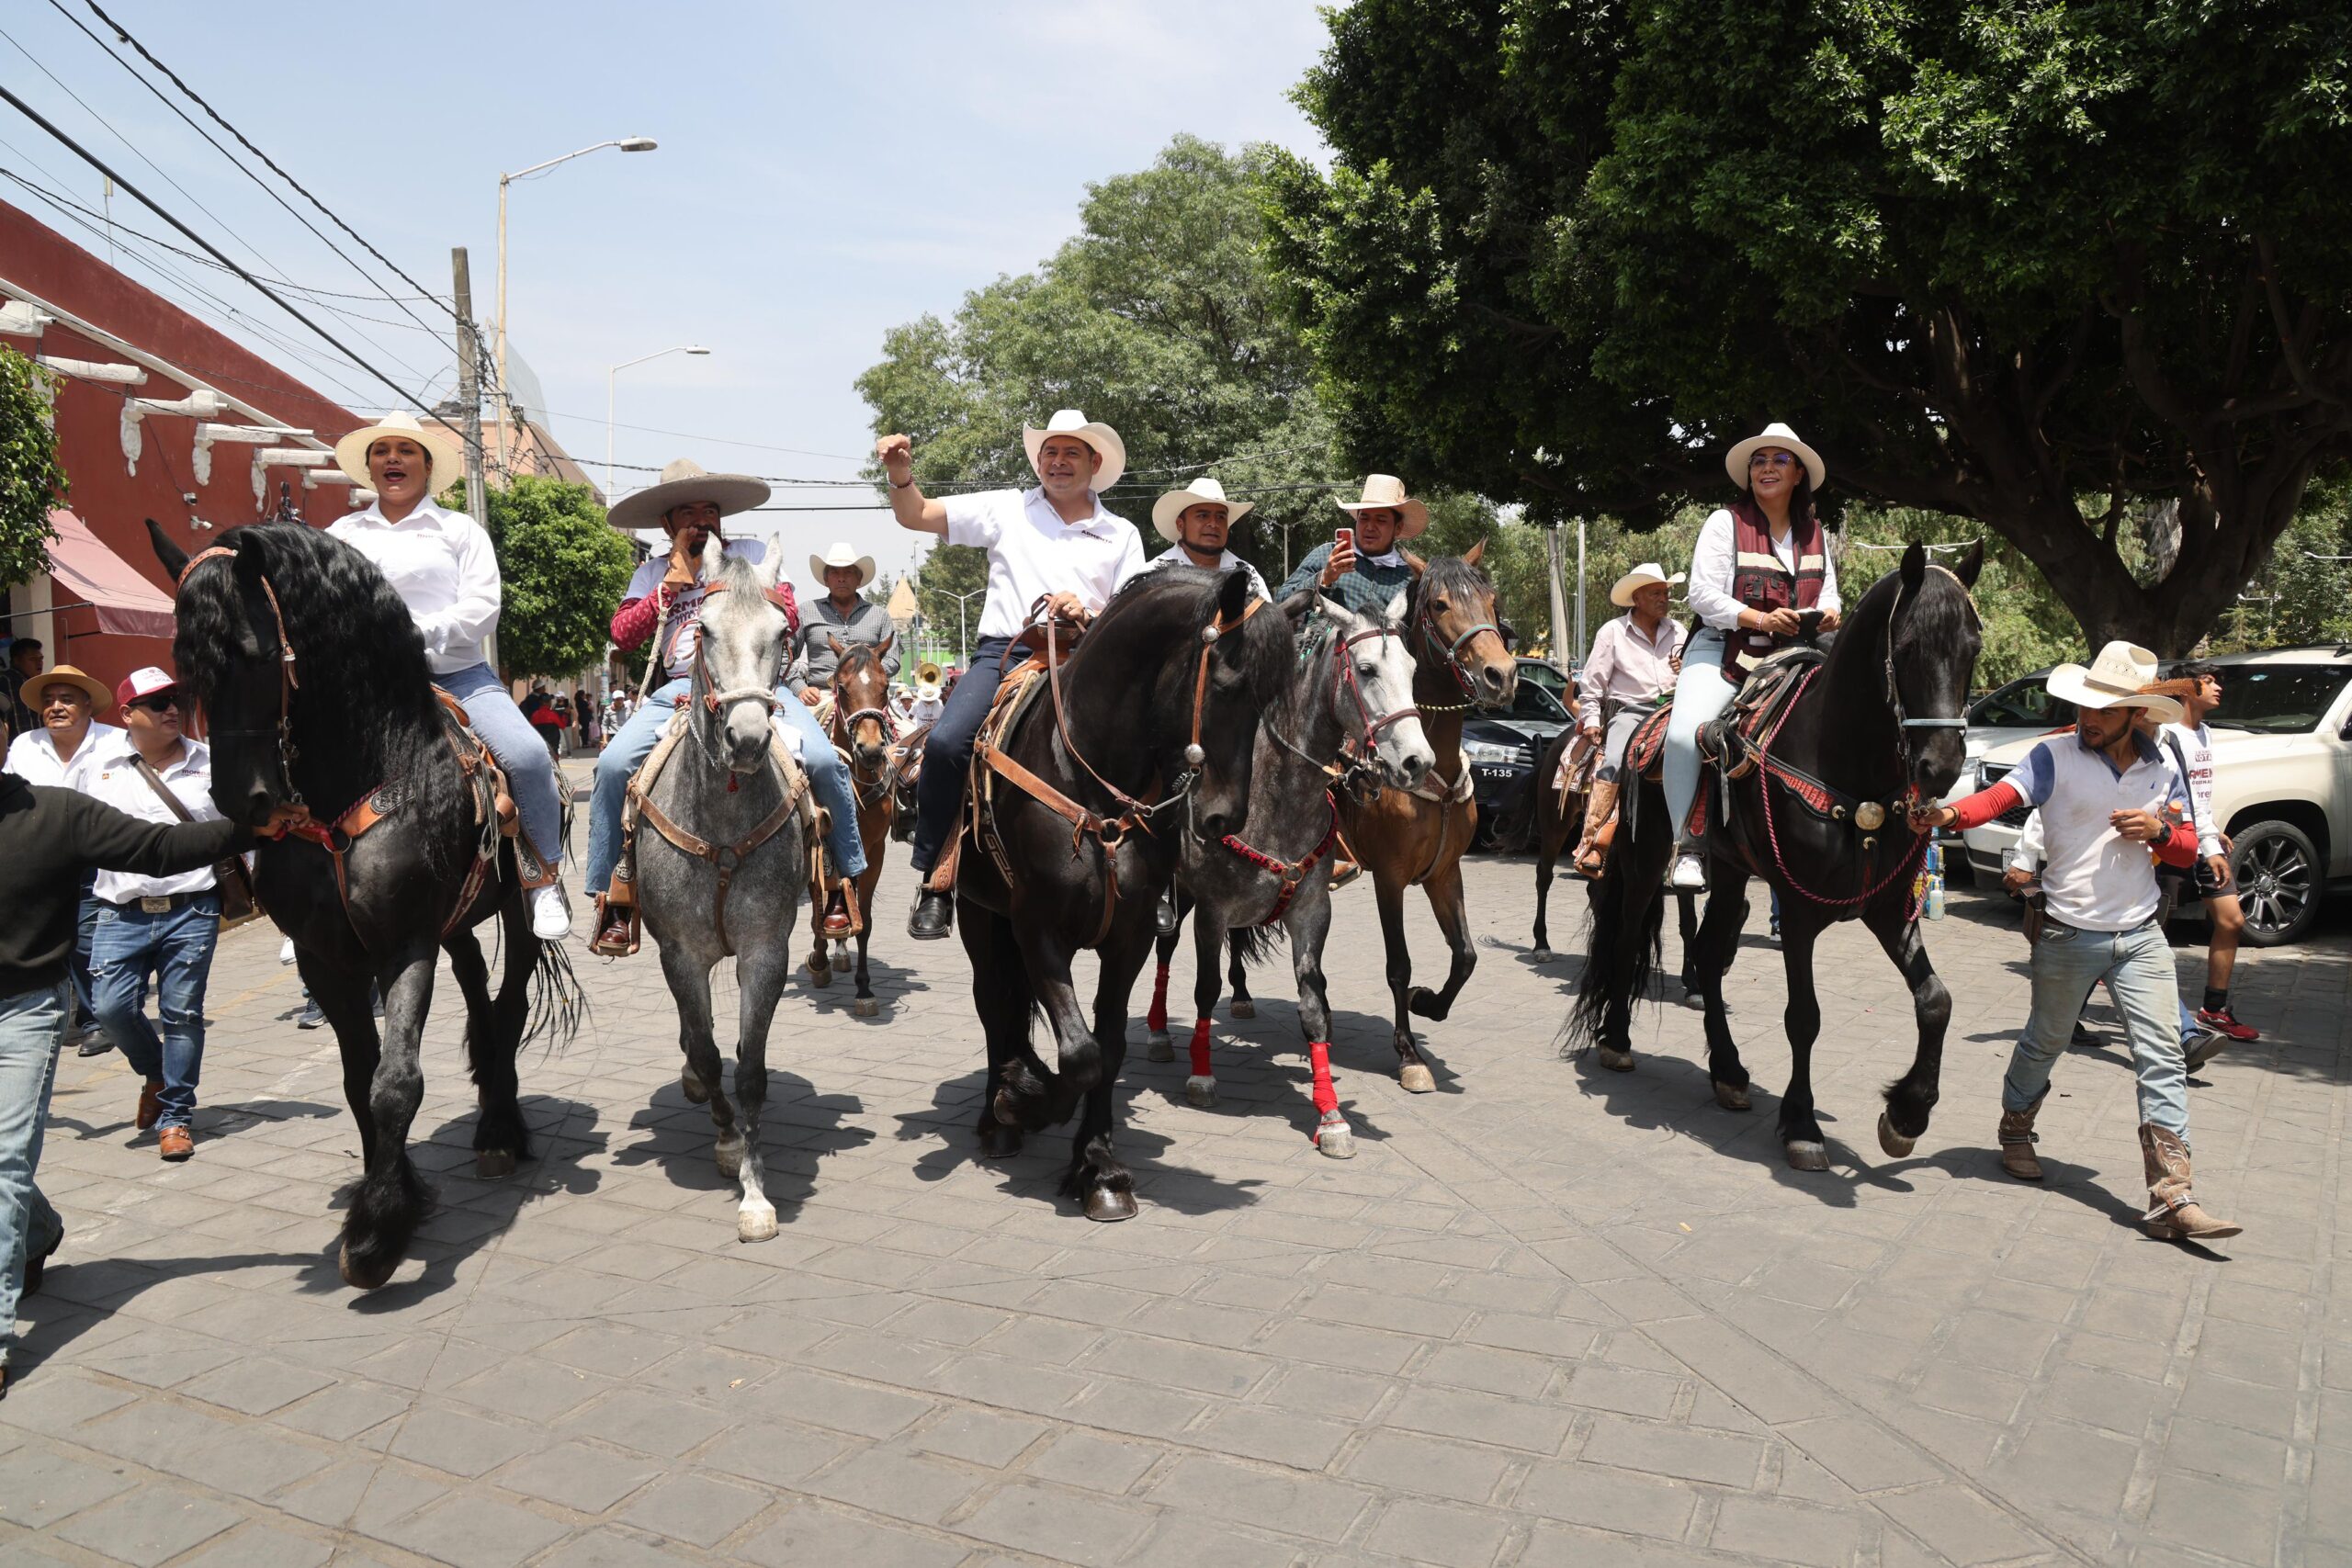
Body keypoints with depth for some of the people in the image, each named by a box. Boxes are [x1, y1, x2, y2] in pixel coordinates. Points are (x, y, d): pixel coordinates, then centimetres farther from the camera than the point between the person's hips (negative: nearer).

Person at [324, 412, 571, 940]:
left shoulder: (459, 530, 9)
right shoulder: (344, 532, 16)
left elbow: (483, 608, -3)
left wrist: (416, 633, -16)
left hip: (458, 676, -2)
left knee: (528, 755, -26)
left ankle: (545, 878, -10)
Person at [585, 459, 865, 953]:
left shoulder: (753, 553, 14)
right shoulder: (653, 572, 17)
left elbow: (789, 616, 2)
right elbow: (623, 635, 1)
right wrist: (675, 580, -3)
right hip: (677, 691, 1)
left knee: (823, 759, -25)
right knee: (613, 765, -22)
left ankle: (844, 879, -8)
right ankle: (610, 894, -9)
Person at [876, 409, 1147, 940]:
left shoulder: (1122, 534, 18)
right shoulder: (1007, 509, 17)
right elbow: (916, 515, 14)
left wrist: (1088, 613, -9)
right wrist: (900, 473, -6)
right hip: (1004, 652, -1)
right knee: (946, 742, -26)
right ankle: (934, 880, -12)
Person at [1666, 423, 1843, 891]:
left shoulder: (1813, 532, 15)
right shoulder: (1725, 522, 1)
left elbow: (1828, 591, 19)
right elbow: (1702, 594, -8)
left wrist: (1829, 612, -7)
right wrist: (1761, 618, -20)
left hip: (1790, 658, 5)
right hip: (1722, 650, -5)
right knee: (1685, 733, -28)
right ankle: (1689, 844, -17)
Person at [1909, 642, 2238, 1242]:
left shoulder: (2161, 770, 5)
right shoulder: (2056, 755, -8)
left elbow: (2187, 850, 12)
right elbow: (2003, 795, -24)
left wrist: (2159, 830, -11)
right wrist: (1949, 814, -45)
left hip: (2141, 937, 3)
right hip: (2068, 937, -3)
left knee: (2162, 1057, -5)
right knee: (2044, 1043, 14)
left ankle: (2172, 1198, -3)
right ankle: (2016, 1129, 41)